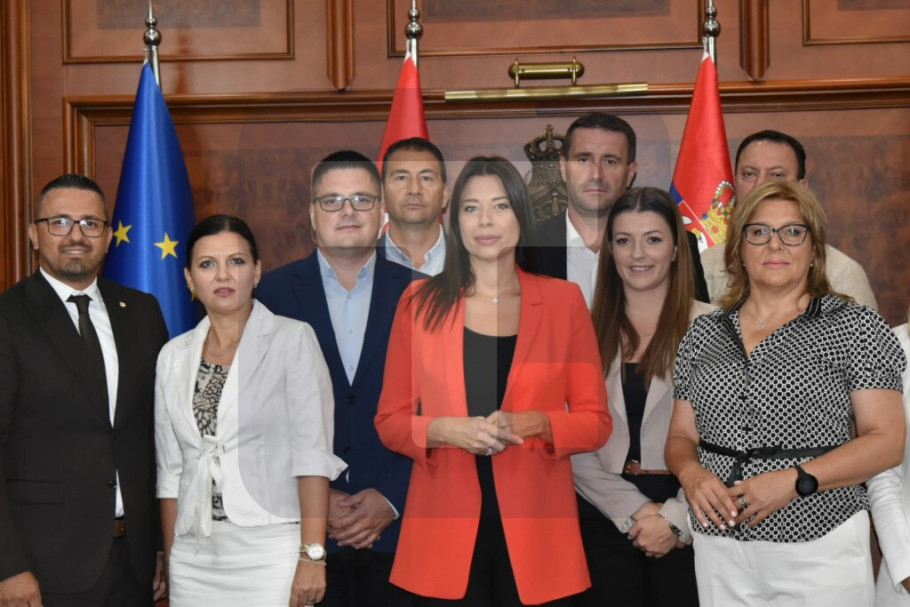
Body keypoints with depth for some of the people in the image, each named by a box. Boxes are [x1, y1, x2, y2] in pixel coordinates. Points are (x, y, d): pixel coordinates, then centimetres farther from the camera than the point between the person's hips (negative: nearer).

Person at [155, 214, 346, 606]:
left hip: (271, 553, -3)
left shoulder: (293, 340, -3)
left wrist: (312, 556, -15)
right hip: (195, 557, 4)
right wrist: (171, 562, 9)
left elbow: (312, 453, -9)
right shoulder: (174, 356, 9)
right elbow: (171, 471, 12)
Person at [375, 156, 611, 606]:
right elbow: (389, 421, 6)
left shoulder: (563, 300, 4)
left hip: (535, 531, 0)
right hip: (445, 532, 0)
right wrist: (444, 430, -13)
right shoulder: (420, 302, 4)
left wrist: (534, 424, -14)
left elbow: (596, 422, 4)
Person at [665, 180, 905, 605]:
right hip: (720, 549, 3)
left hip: (820, 550, -3)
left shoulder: (856, 327, -2)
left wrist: (796, 479, -18)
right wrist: (691, 473, -11)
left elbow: (887, 441, -7)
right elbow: (681, 437, 12)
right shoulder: (703, 335, 9)